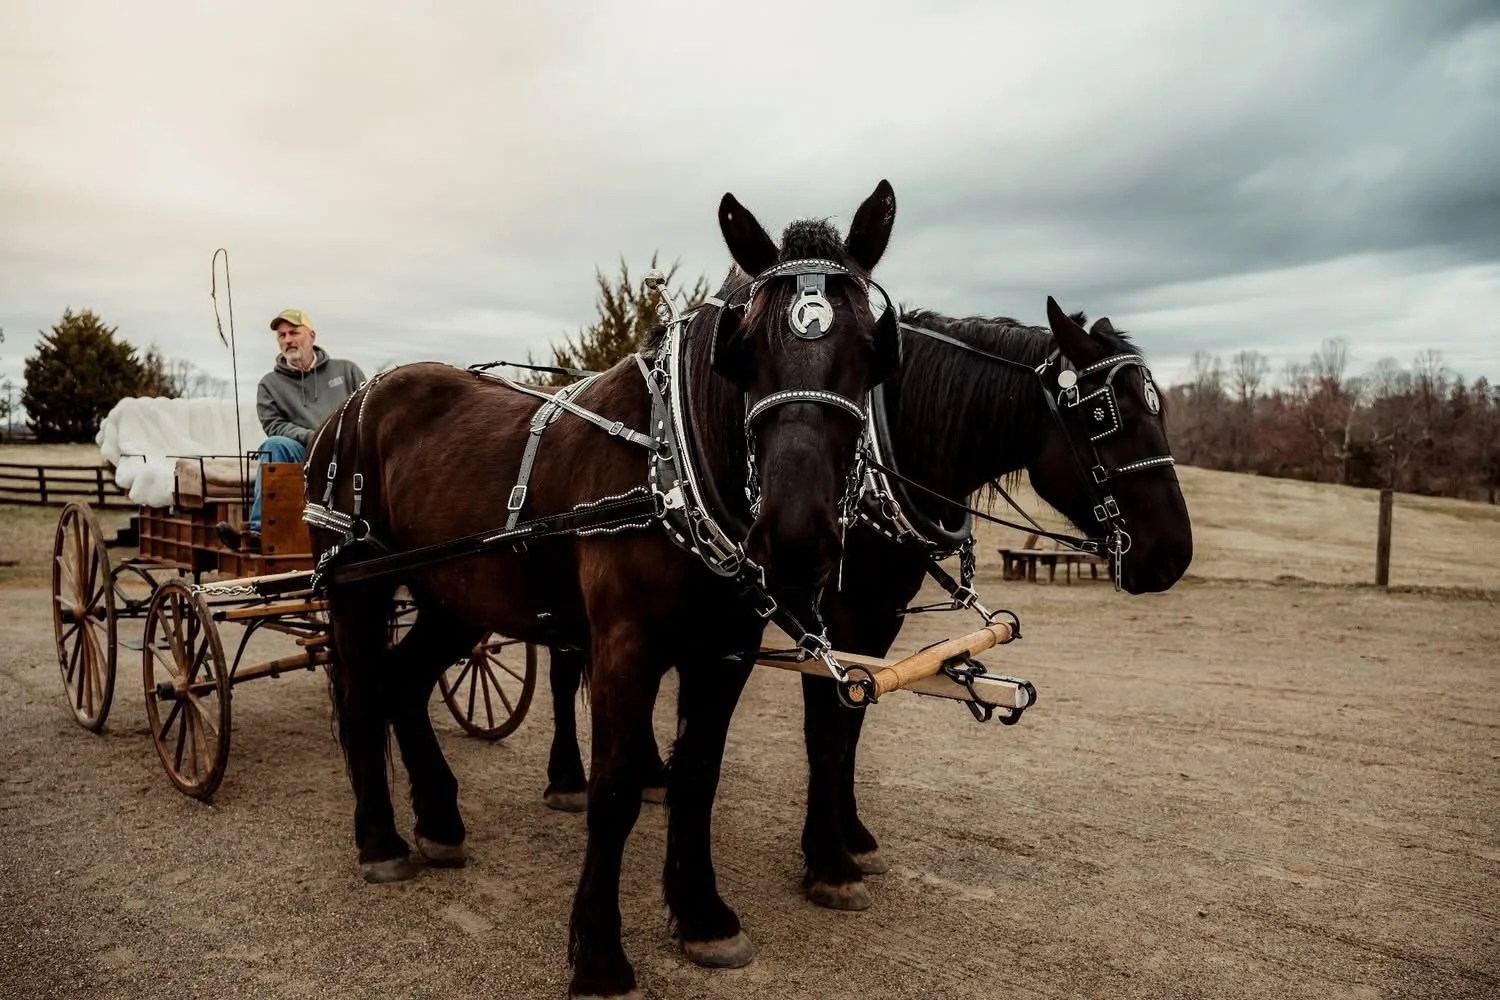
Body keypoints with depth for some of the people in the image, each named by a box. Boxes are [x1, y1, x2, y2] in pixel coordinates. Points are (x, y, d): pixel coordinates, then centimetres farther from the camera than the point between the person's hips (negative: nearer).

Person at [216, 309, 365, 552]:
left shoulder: (346, 370, 19)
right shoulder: (270, 384, 18)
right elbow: (274, 425, 5)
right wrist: (309, 437, -13)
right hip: (304, 456, 1)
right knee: (275, 445, -32)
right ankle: (260, 530, -36)